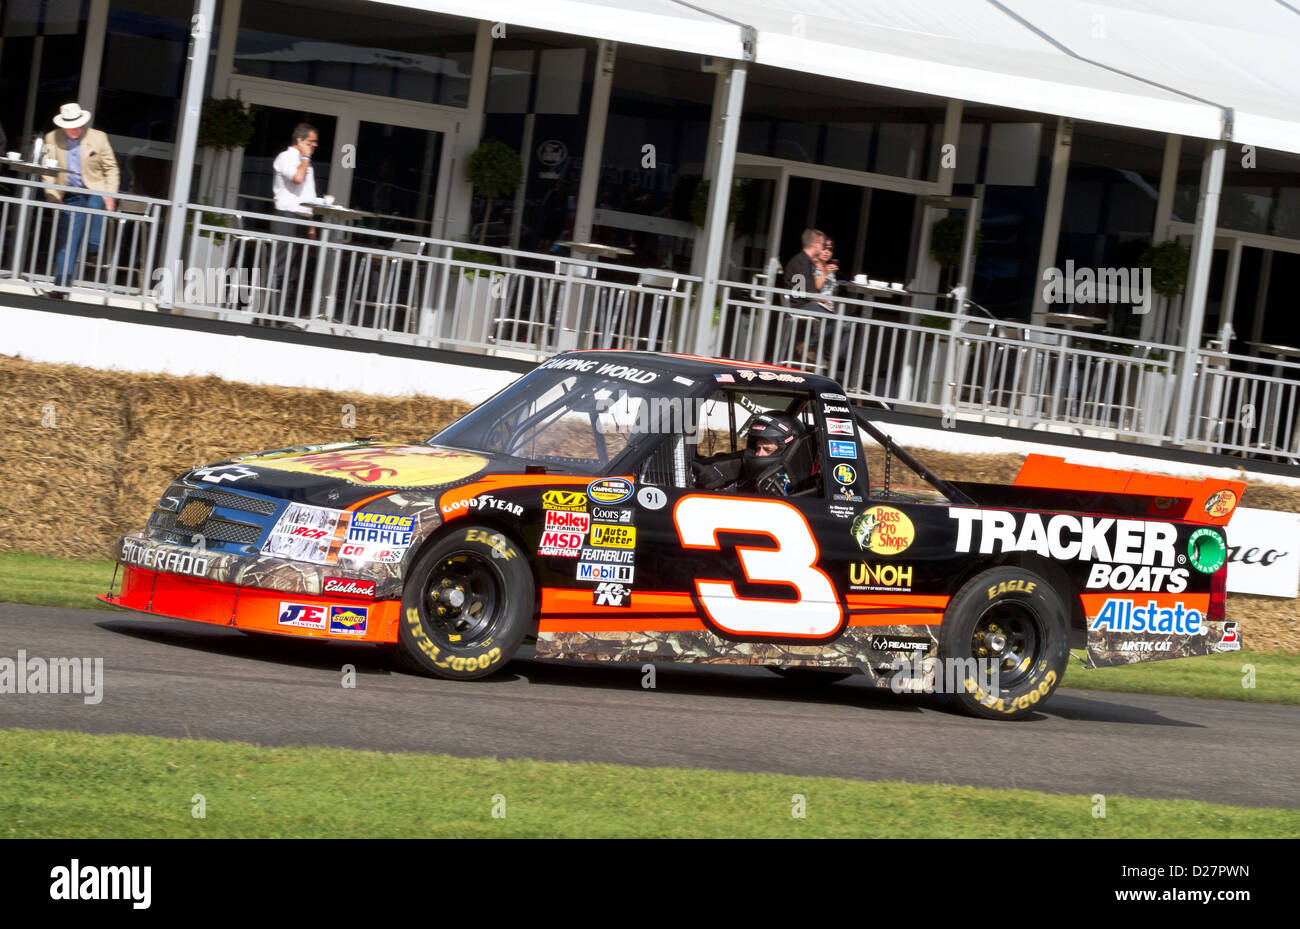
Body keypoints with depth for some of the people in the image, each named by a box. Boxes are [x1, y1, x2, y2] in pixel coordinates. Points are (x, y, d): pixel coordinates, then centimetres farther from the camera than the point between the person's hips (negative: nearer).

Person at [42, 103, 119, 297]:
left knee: (96, 204, -36)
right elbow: (47, 172, 10)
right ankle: (60, 286, -3)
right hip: (71, 199, 1)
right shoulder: (52, 139, 4)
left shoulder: (98, 138, 0)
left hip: (95, 193, -1)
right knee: (68, 240, -6)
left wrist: (110, 195, -5)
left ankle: (93, 251, -27)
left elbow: (111, 169, 6)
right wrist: (53, 196, -2)